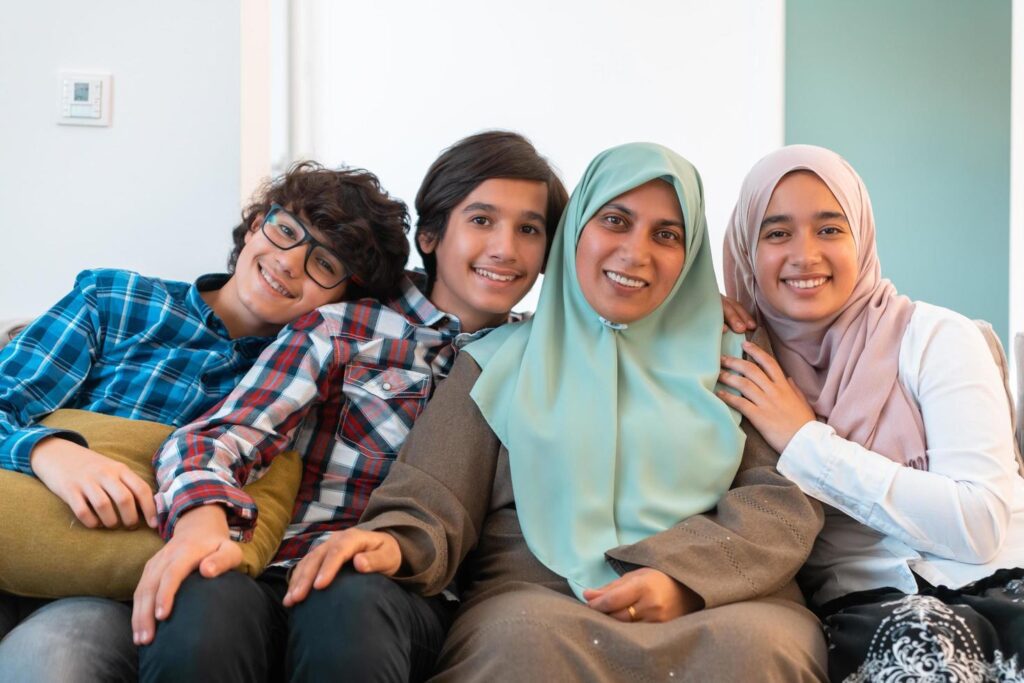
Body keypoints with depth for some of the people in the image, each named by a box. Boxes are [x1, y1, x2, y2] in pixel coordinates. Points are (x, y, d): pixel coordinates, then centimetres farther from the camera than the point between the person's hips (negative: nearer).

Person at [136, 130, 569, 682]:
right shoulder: (342, 326, 8)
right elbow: (218, 439, -2)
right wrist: (203, 518, -24)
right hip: (292, 569, -1)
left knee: (350, 607, -36)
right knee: (196, 615, -37)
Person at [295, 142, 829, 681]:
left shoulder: (725, 357, 17)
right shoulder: (503, 363, 15)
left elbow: (783, 498, 6)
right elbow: (431, 504, 6)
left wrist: (684, 576, -13)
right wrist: (394, 542, -19)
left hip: (720, 603, 1)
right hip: (538, 597, 0)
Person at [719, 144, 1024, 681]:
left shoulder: (935, 337, -2)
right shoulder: (745, 365, 8)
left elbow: (980, 525, -12)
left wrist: (805, 441, -11)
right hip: (863, 602, 1)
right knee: (920, 637, -34)